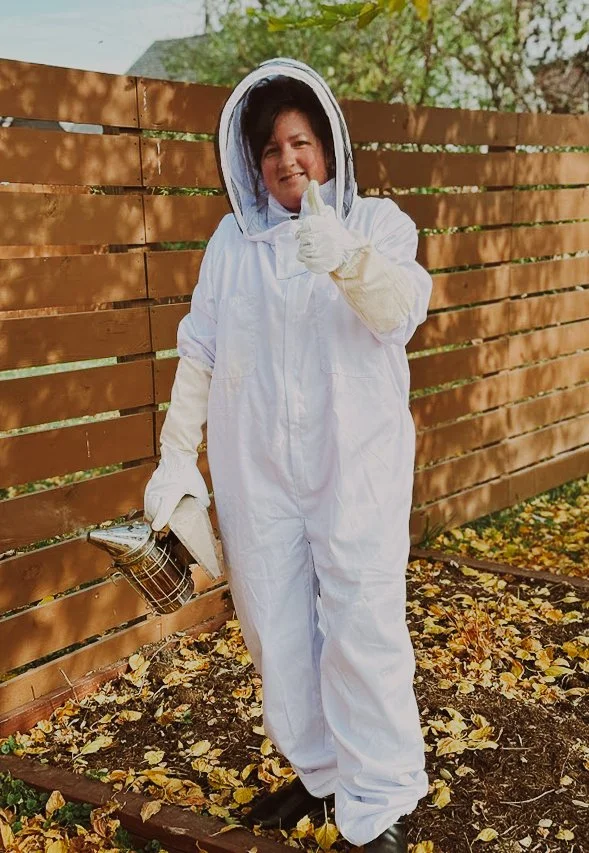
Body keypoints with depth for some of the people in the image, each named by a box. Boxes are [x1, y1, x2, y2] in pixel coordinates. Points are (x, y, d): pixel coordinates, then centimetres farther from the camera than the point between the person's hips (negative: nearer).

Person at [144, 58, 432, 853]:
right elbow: (199, 352, 7)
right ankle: (317, 772, 31)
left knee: (363, 634, -6)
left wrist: (346, 259, -43)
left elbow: (403, 307, -22)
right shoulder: (234, 238, 6)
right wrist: (177, 455, 2)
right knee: (278, 631, 12)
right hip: (257, 472, 3)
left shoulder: (377, 223, -1)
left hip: (356, 466, -3)